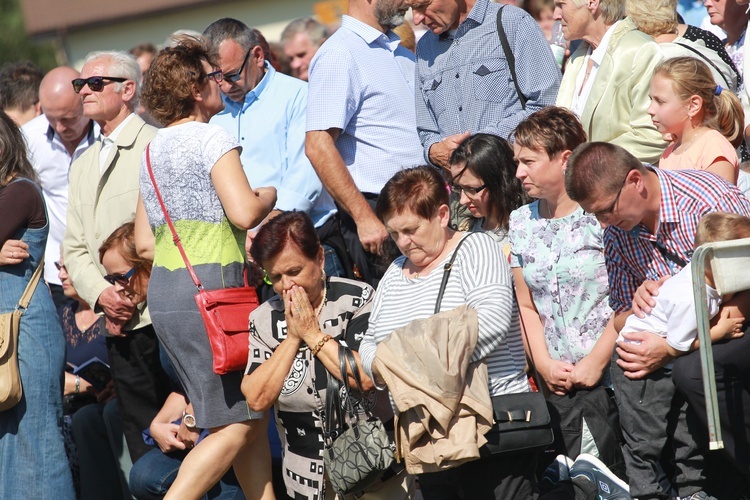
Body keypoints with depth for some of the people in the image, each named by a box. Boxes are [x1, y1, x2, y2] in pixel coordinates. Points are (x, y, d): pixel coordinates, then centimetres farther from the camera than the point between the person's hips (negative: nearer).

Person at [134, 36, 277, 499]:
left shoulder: (154, 149, 18)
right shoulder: (211, 137, -9)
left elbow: (144, 242, 19)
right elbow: (244, 212, -20)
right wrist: (270, 195, 0)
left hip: (163, 288, 9)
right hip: (211, 286, -9)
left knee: (249, 417, 11)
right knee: (237, 424, -8)